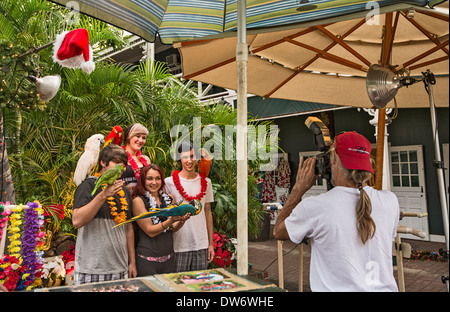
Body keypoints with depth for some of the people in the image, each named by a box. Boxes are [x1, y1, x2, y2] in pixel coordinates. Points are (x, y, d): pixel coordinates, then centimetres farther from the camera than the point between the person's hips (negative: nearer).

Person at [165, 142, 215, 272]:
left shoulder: (206, 182, 6)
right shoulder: (169, 182, -4)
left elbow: (208, 213, 10)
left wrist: (211, 243, 9)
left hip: (201, 246, 3)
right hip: (179, 245, -3)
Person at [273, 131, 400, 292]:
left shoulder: (315, 207, -20)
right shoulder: (390, 201, -9)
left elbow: (278, 232, -1)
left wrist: (299, 188, 1)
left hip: (337, 287, -4)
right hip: (385, 287, 5)